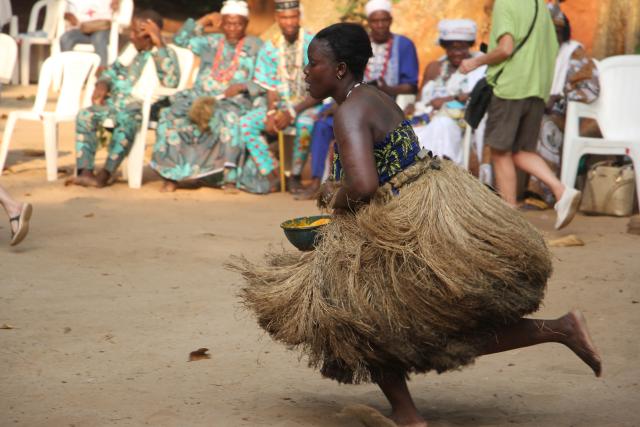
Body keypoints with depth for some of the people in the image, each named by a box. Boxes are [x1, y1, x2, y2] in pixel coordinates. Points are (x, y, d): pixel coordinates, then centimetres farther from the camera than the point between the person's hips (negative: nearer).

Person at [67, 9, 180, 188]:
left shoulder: (165, 54, -1)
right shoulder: (132, 51, 18)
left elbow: (171, 81, -21)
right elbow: (114, 69, 32)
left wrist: (159, 45, -20)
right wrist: (103, 83, 8)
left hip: (140, 107, -6)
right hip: (115, 101, 7)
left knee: (125, 121, -38)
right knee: (85, 116, -18)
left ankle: (104, 175, -32)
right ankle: (85, 172, -24)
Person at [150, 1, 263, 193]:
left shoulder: (255, 46, 12)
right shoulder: (211, 42, 25)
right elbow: (181, 39, 25)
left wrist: (242, 87, -15)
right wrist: (203, 21, 18)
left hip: (234, 101, -3)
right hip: (201, 97, 4)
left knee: (229, 118, -40)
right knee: (170, 116, -25)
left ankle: (228, 176, -40)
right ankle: (171, 174, -23)